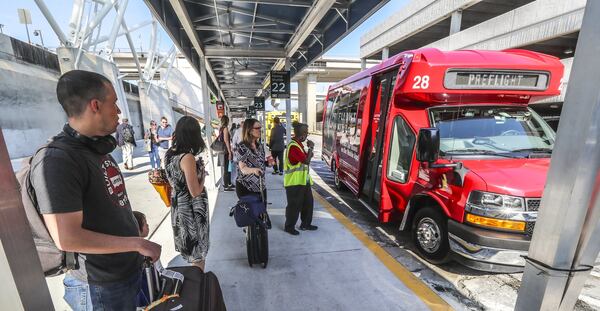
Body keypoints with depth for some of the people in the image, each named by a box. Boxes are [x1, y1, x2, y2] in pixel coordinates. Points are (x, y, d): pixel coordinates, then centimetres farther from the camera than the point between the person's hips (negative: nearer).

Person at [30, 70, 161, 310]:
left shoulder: (98, 149, 5)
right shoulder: (56, 161, -24)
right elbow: (67, 238, -27)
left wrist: (133, 219, 5)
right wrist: (137, 243, -21)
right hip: (102, 287, -8)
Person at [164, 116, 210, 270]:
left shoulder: (169, 153, -1)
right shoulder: (188, 157, -25)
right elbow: (195, 192, -24)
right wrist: (202, 174, -9)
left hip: (178, 205, 9)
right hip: (192, 209, -8)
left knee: (188, 246, 28)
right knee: (198, 252, 12)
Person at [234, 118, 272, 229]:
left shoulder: (260, 146, 5)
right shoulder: (241, 147, -14)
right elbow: (243, 169, -24)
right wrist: (253, 170, -41)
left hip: (260, 186, 6)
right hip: (246, 187, -6)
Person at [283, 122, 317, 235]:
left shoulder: (298, 144, 12)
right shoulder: (293, 146, -21)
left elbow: (304, 158, 19)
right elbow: (306, 161, -23)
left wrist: (309, 151, 1)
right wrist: (311, 148, -11)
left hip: (303, 180, 10)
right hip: (294, 182, -10)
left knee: (308, 202, 17)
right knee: (294, 205, 3)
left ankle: (305, 224, 32)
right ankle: (289, 227, 21)